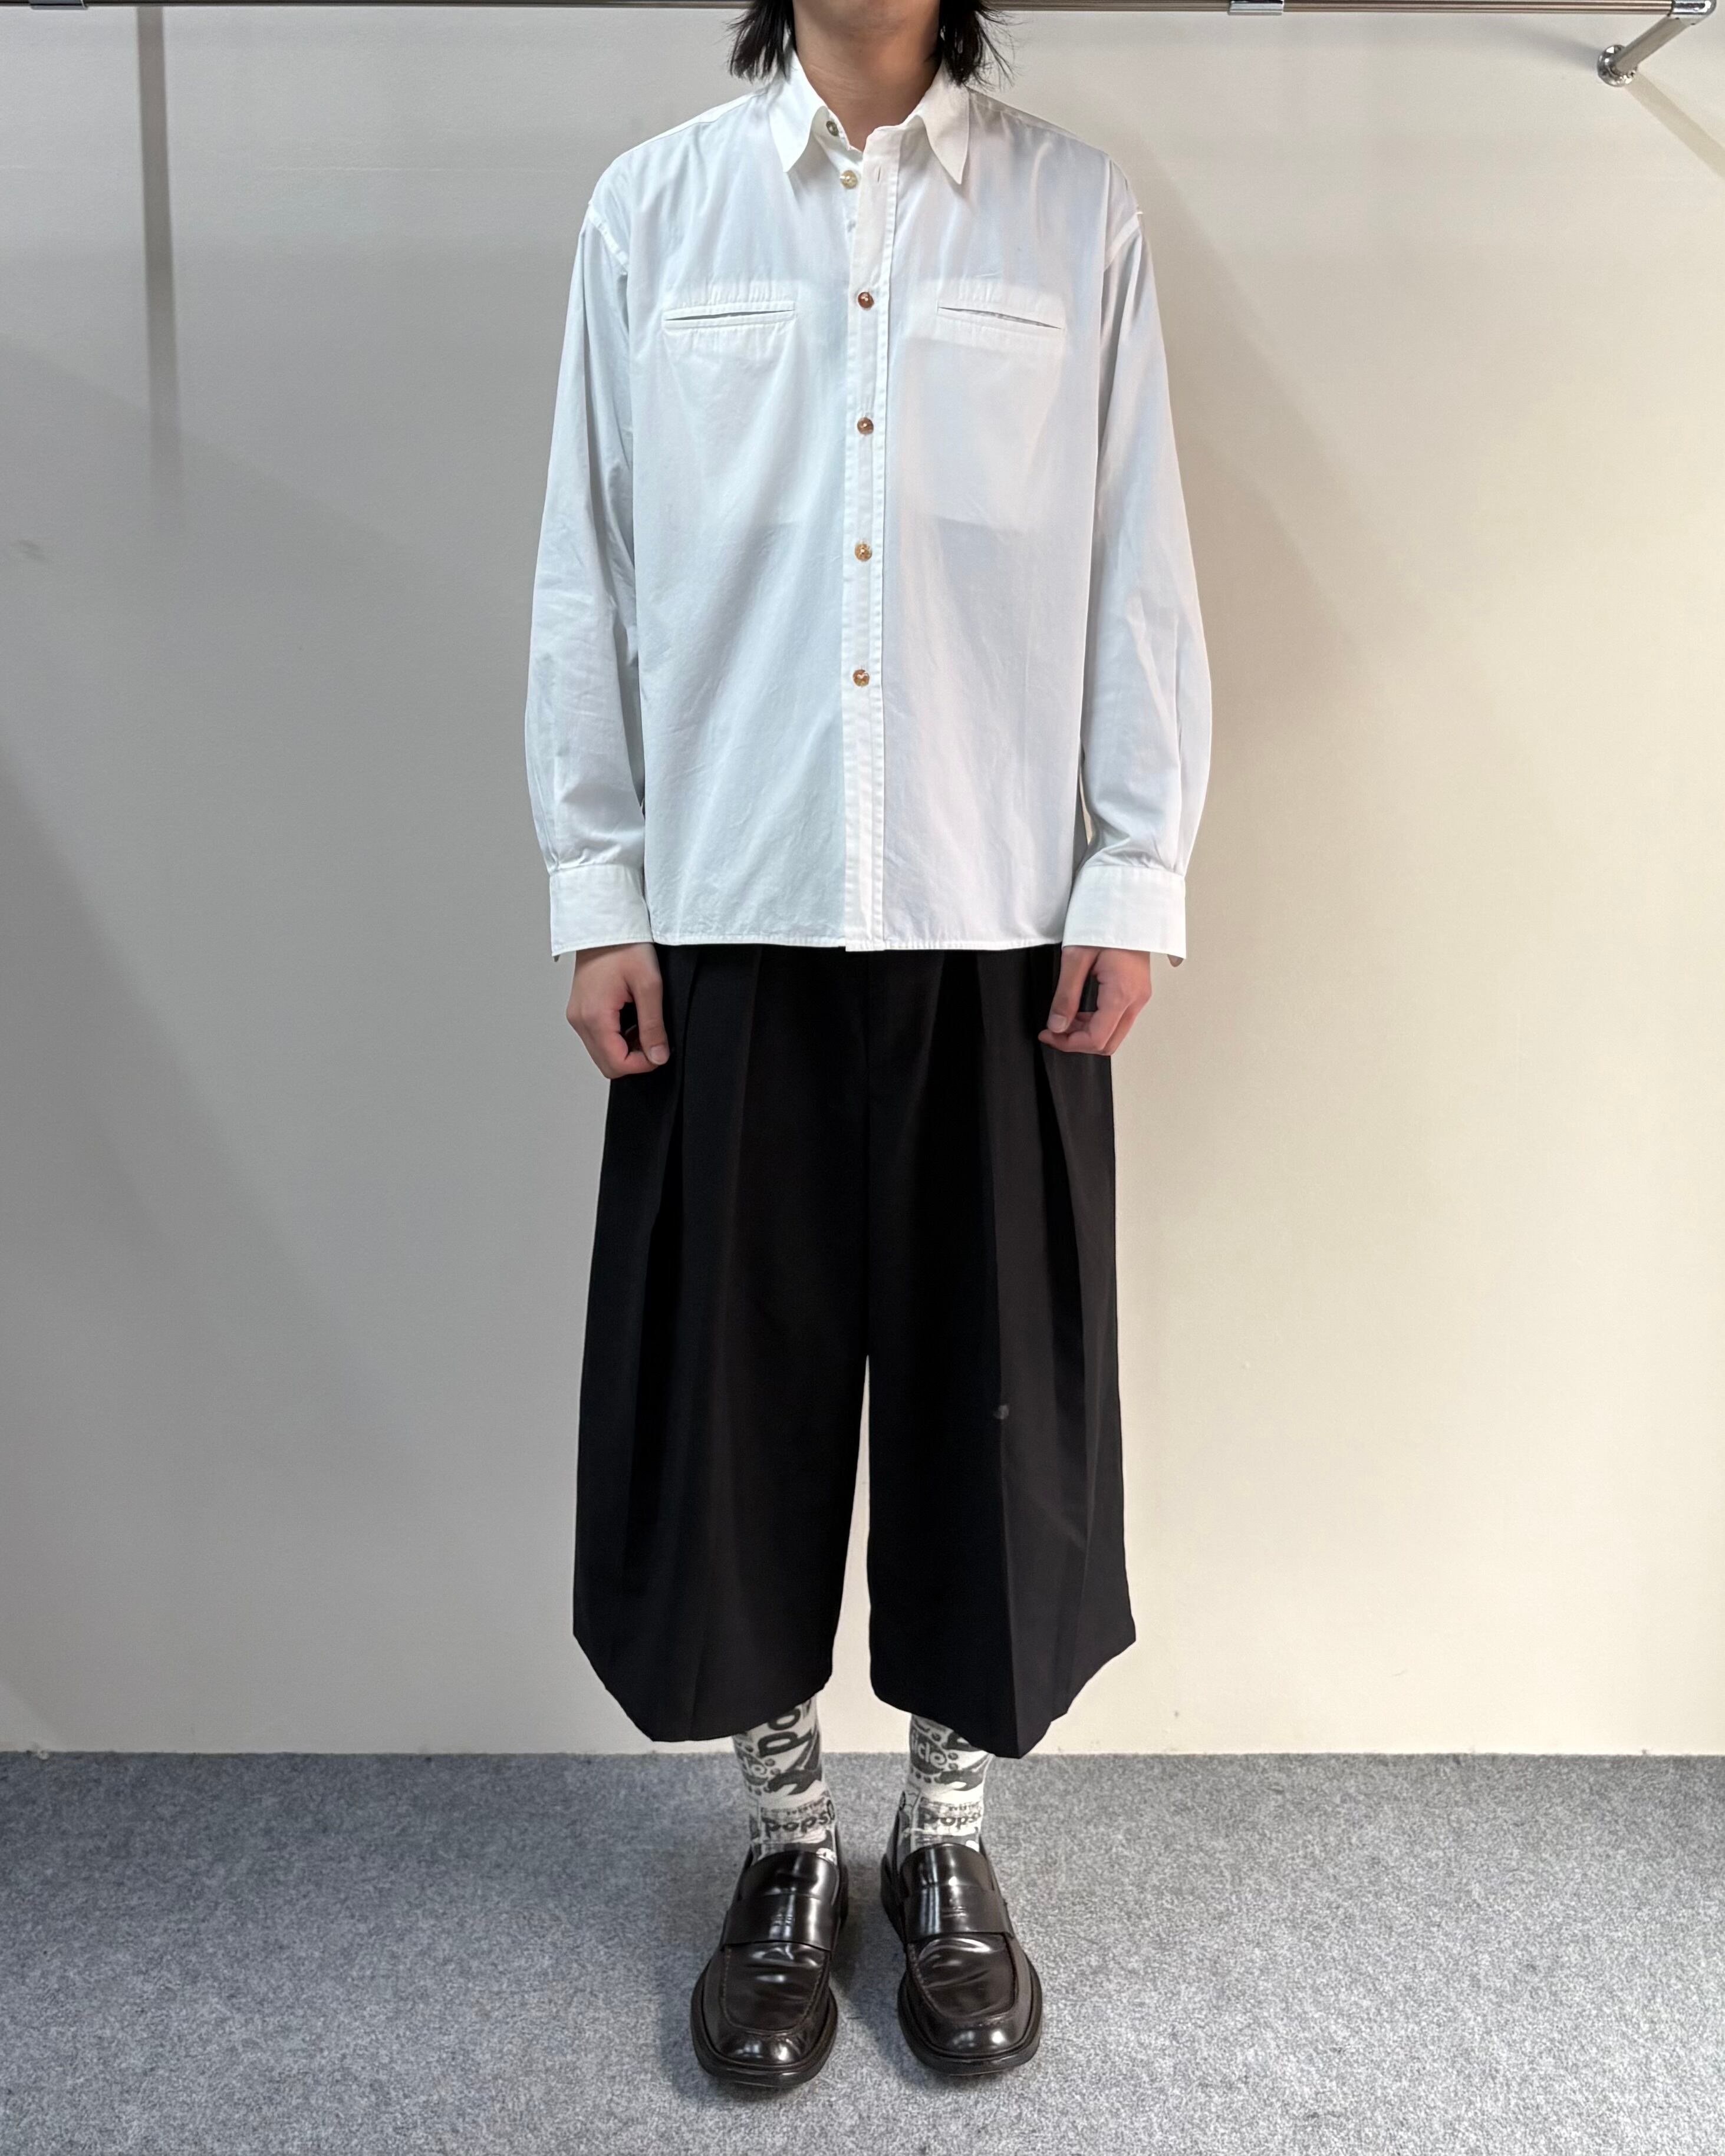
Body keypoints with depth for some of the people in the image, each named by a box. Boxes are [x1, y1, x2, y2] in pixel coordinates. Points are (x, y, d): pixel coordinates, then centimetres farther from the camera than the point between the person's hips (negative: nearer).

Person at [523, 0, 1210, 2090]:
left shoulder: (1073, 209, 9)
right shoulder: (652, 208, 10)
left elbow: (1138, 567, 6)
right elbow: (587, 568, 7)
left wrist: (1136, 876, -2)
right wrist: (594, 887, 1)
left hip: (997, 919, 0)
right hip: (731, 916, 1)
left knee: (994, 1390, 7)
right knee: (727, 1387, 6)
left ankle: (948, 1839, 30)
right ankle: (787, 1837, 29)